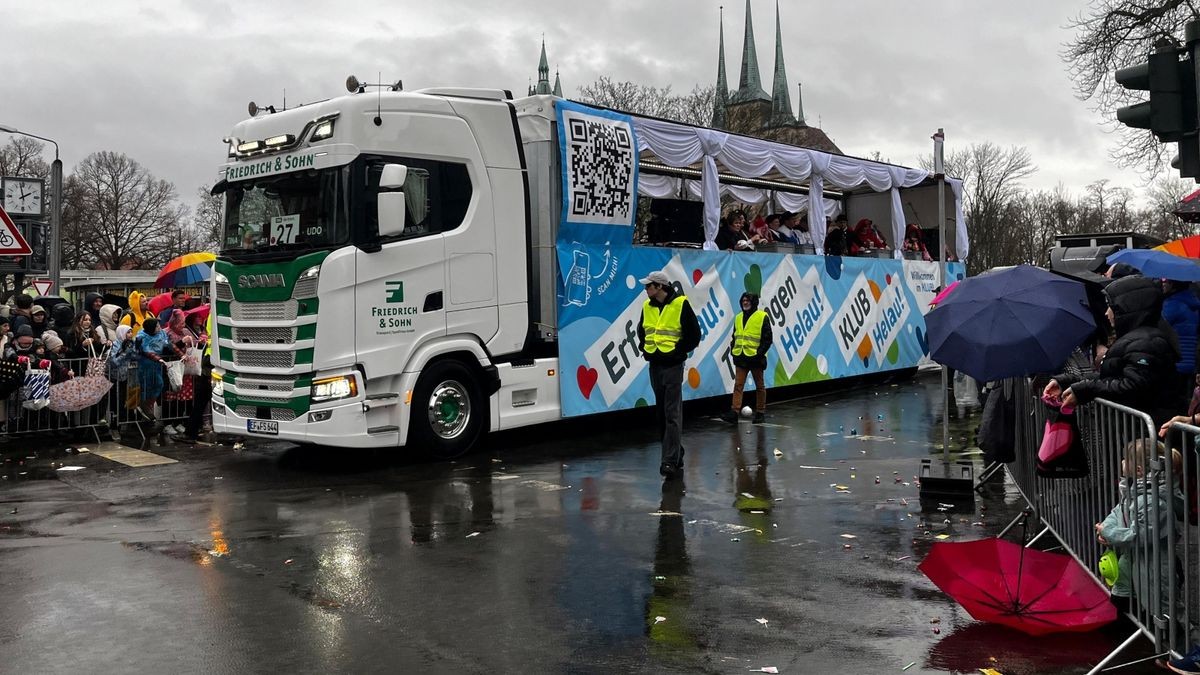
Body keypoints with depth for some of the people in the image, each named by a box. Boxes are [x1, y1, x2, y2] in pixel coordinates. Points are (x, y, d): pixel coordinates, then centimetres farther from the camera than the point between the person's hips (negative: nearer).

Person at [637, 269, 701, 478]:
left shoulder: (681, 304, -9)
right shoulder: (647, 307, 9)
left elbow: (694, 335, -7)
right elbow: (641, 331, 24)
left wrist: (678, 351, -9)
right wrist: (645, 349, 9)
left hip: (673, 366, -7)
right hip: (654, 365, 7)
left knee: (672, 414, -9)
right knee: (662, 413, 12)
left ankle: (671, 460, -11)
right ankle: (676, 455, 23)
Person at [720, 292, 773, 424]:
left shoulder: (762, 317, -6)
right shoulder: (738, 318, 12)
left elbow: (768, 338, -8)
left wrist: (760, 352, -15)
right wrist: (733, 350, 6)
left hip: (755, 357, -5)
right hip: (741, 357, 5)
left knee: (759, 386, 8)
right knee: (738, 385, -3)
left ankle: (760, 412, 17)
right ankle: (734, 412, -8)